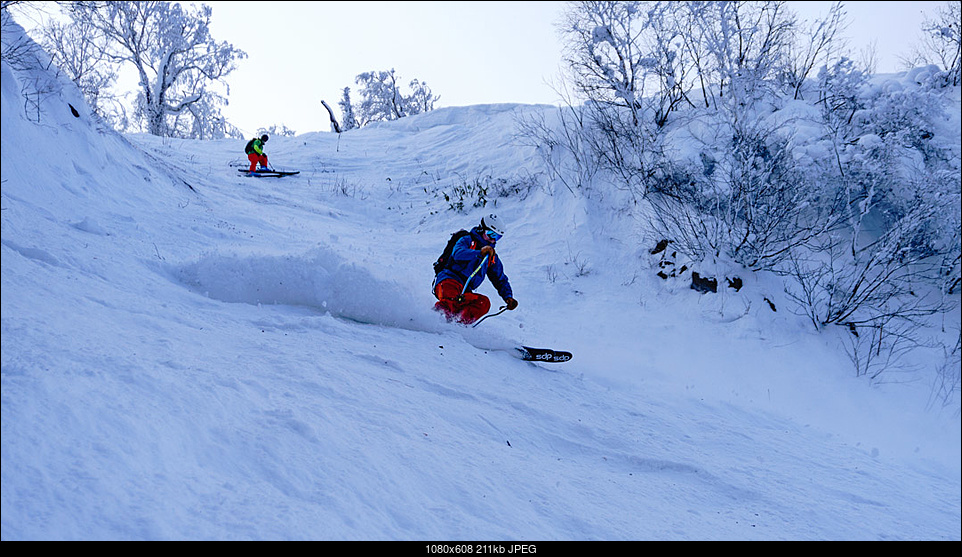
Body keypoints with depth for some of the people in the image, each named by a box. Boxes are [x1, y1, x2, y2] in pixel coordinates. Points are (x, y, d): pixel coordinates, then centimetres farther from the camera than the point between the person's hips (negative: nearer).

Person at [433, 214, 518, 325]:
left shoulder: (492, 257, 24)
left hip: (464, 294, 5)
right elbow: (457, 253, -16)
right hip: (448, 281, -5)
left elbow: (500, 280, 25)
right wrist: (479, 253, -28)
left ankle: (459, 322, -38)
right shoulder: (467, 240, 6)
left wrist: (508, 297, 7)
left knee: (484, 302, -26)